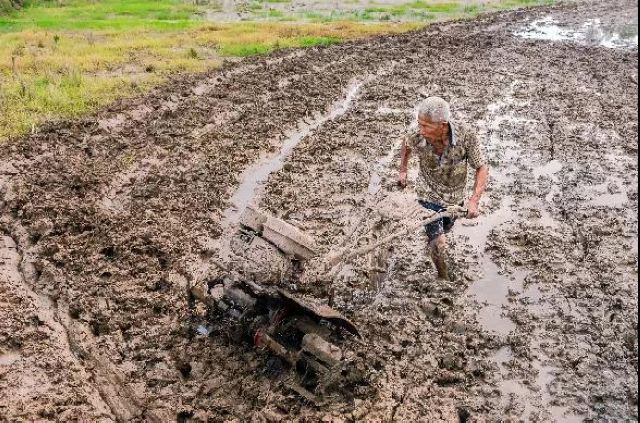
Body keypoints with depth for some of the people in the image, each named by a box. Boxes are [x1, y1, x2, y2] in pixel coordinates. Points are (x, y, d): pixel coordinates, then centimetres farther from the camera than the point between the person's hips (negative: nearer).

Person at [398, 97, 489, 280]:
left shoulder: (466, 137, -33)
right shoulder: (418, 139, -28)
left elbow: (482, 169, -24)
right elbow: (406, 143, -1)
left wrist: (474, 201, -35)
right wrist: (403, 171, 5)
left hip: (455, 196, 2)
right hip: (429, 194, -2)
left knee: (446, 229, 30)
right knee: (438, 242, -10)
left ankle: (434, 237, 65)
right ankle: (444, 279, 15)